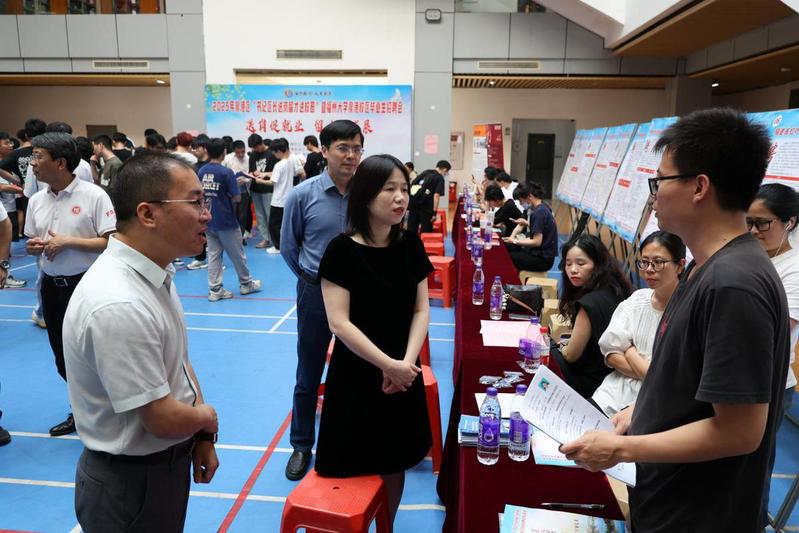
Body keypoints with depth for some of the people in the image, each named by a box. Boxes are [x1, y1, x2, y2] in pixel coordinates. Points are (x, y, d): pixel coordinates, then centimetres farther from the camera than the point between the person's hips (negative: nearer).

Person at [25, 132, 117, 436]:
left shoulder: (93, 195, -13)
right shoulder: (36, 200, 6)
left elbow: (112, 243, -16)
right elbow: (32, 244, 17)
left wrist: (68, 242, -20)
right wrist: (33, 247, -6)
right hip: (51, 286, 7)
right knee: (63, 357, 16)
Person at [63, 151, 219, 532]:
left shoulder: (156, 274, -2)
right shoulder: (119, 305, -32)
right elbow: (163, 419, -26)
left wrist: (203, 438, 3)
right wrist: (208, 418, -6)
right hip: (130, 482, -8)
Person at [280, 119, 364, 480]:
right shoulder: (303, 195, -10)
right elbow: (288, 246, 3)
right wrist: (312, 277, 9)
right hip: (316, 294, -1)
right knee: (308, 376, 12)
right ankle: (301, 446, 30)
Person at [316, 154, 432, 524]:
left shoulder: (411, 245, -1)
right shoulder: (342, 250, -15)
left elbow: (421, 309, 0)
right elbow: (339, 322, -17)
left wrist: (406, 362, -13)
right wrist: (388, 365, -18)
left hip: (403, 376, 4)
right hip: (356, 375, -4)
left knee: (395, 463, 17)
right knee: (354, 469, 10)